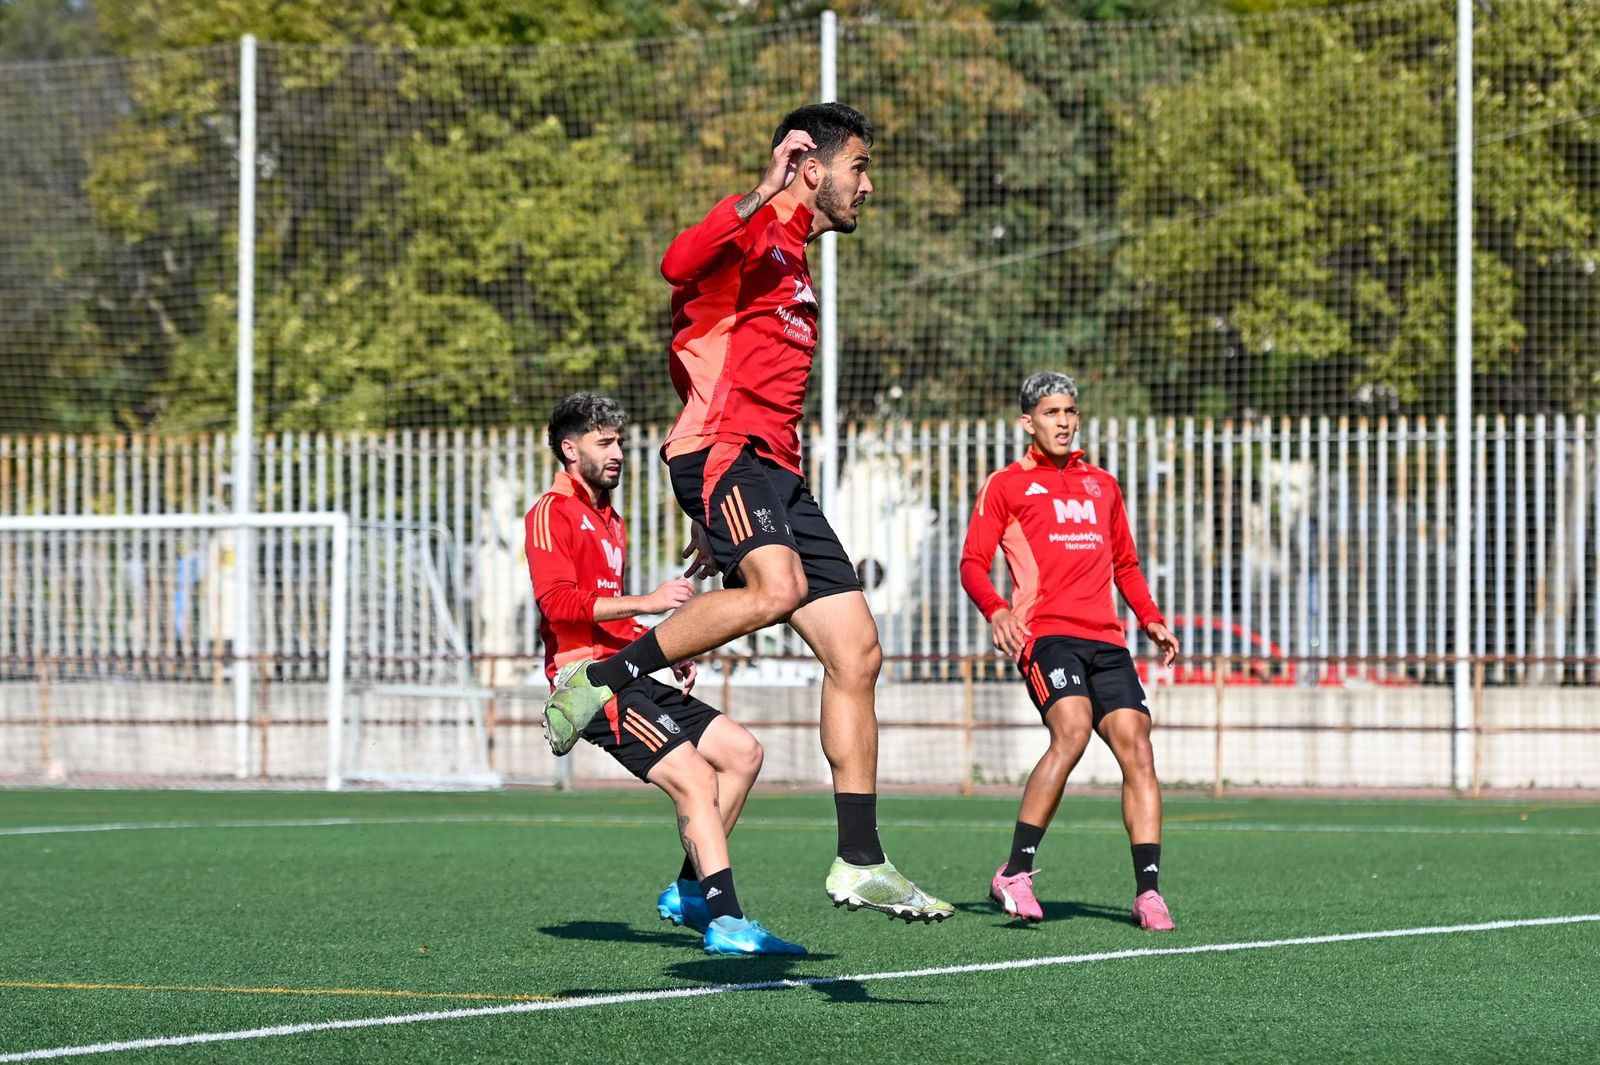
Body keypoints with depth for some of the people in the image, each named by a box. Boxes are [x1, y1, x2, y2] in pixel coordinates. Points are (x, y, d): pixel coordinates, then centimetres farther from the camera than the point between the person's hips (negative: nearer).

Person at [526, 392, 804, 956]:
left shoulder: (609, 520, 25)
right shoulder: (552, 513, -5)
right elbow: (558, 602, -19)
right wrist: (645, 602, -25)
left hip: (630, 676, 10)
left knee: (742, 751, 6)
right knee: (694, 779, -21)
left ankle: (689, 891, 7)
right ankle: (725, 921, -27)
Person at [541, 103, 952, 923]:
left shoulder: (796, 261, 27)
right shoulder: (755, 232, -2)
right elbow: (680, 264, -26)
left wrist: (719, 520, 31)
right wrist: (765, 195, -33)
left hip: (774, 471, 9)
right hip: (721, 447, -9)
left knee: (857, 654, 2)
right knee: (776, 588, -35)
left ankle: (860, 864, 3)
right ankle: (596, 681, -20)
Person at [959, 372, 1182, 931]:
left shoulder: (1103, 486, 25)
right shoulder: (1006, 485, 10)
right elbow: (973, 563, 3)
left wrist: (1150, 618, 18)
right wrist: (996, 610, -16)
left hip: (1106, 639, 5)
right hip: (1044, 633, -5)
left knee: (1136, 745, -11)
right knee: (1072, 729, -28)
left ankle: (1148, 891, -10)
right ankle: (1015, 873, -21)